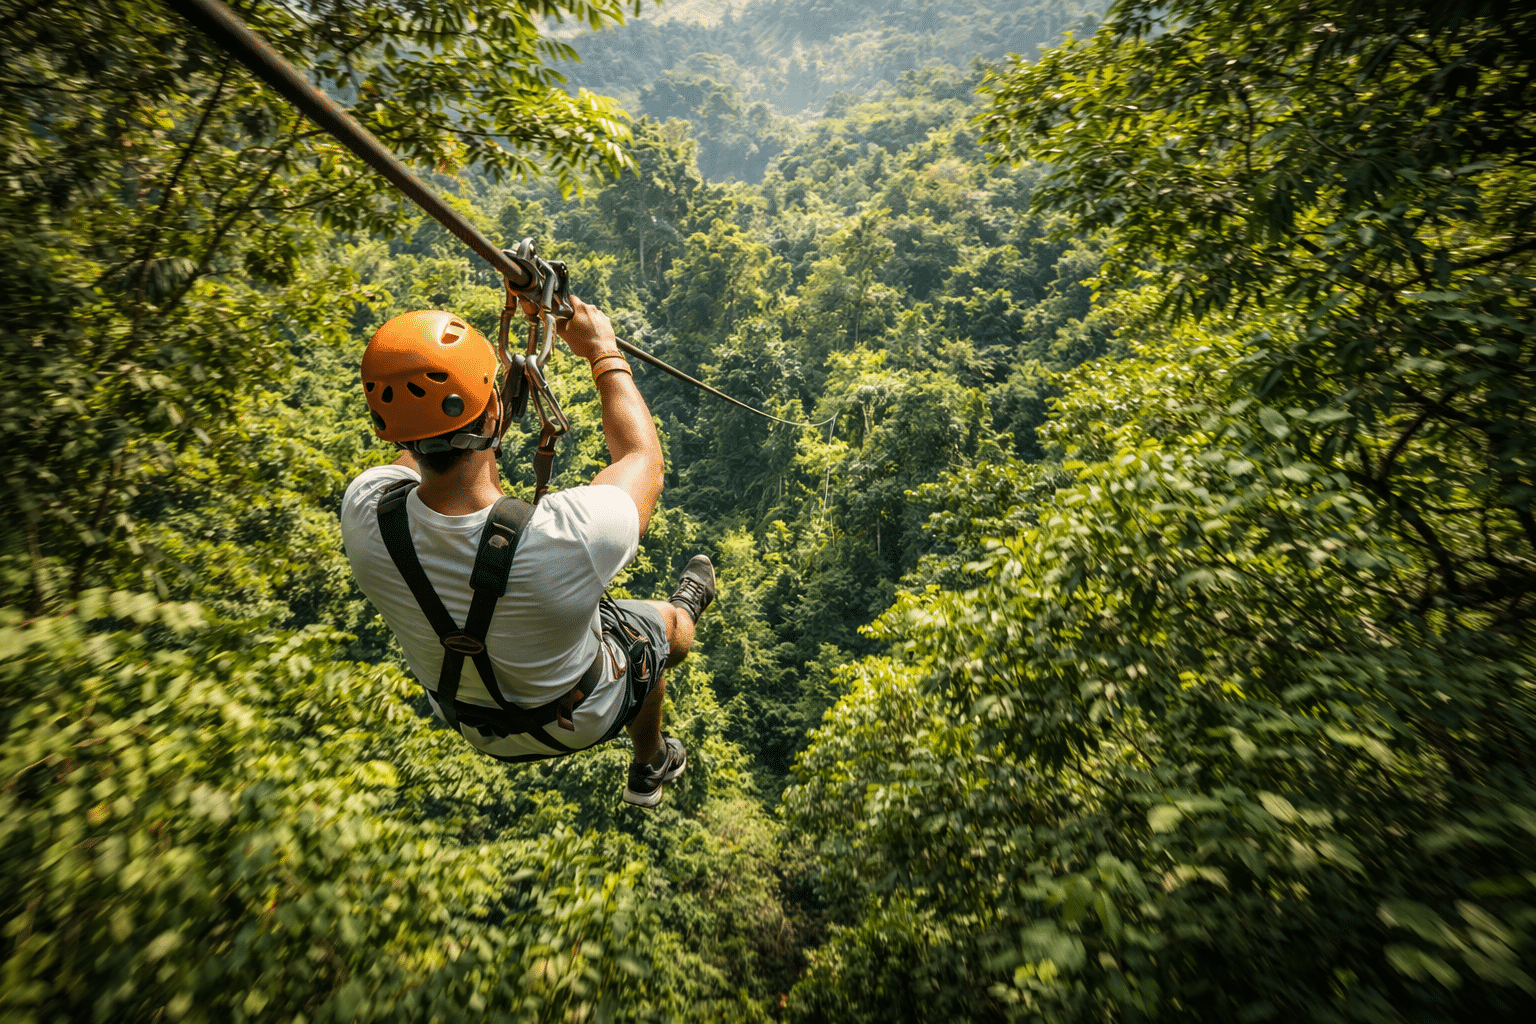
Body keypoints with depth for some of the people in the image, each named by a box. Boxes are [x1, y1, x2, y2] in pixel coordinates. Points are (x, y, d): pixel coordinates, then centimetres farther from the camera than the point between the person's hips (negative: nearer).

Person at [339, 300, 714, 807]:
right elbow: (643, 457, -21)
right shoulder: (570, 535, -44)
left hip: (468, 722, 4)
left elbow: (414, 454, -4)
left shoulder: (364, 513, -30)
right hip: (581, 721, -4)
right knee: (664, 627, 26)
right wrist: (604, 352, -10)